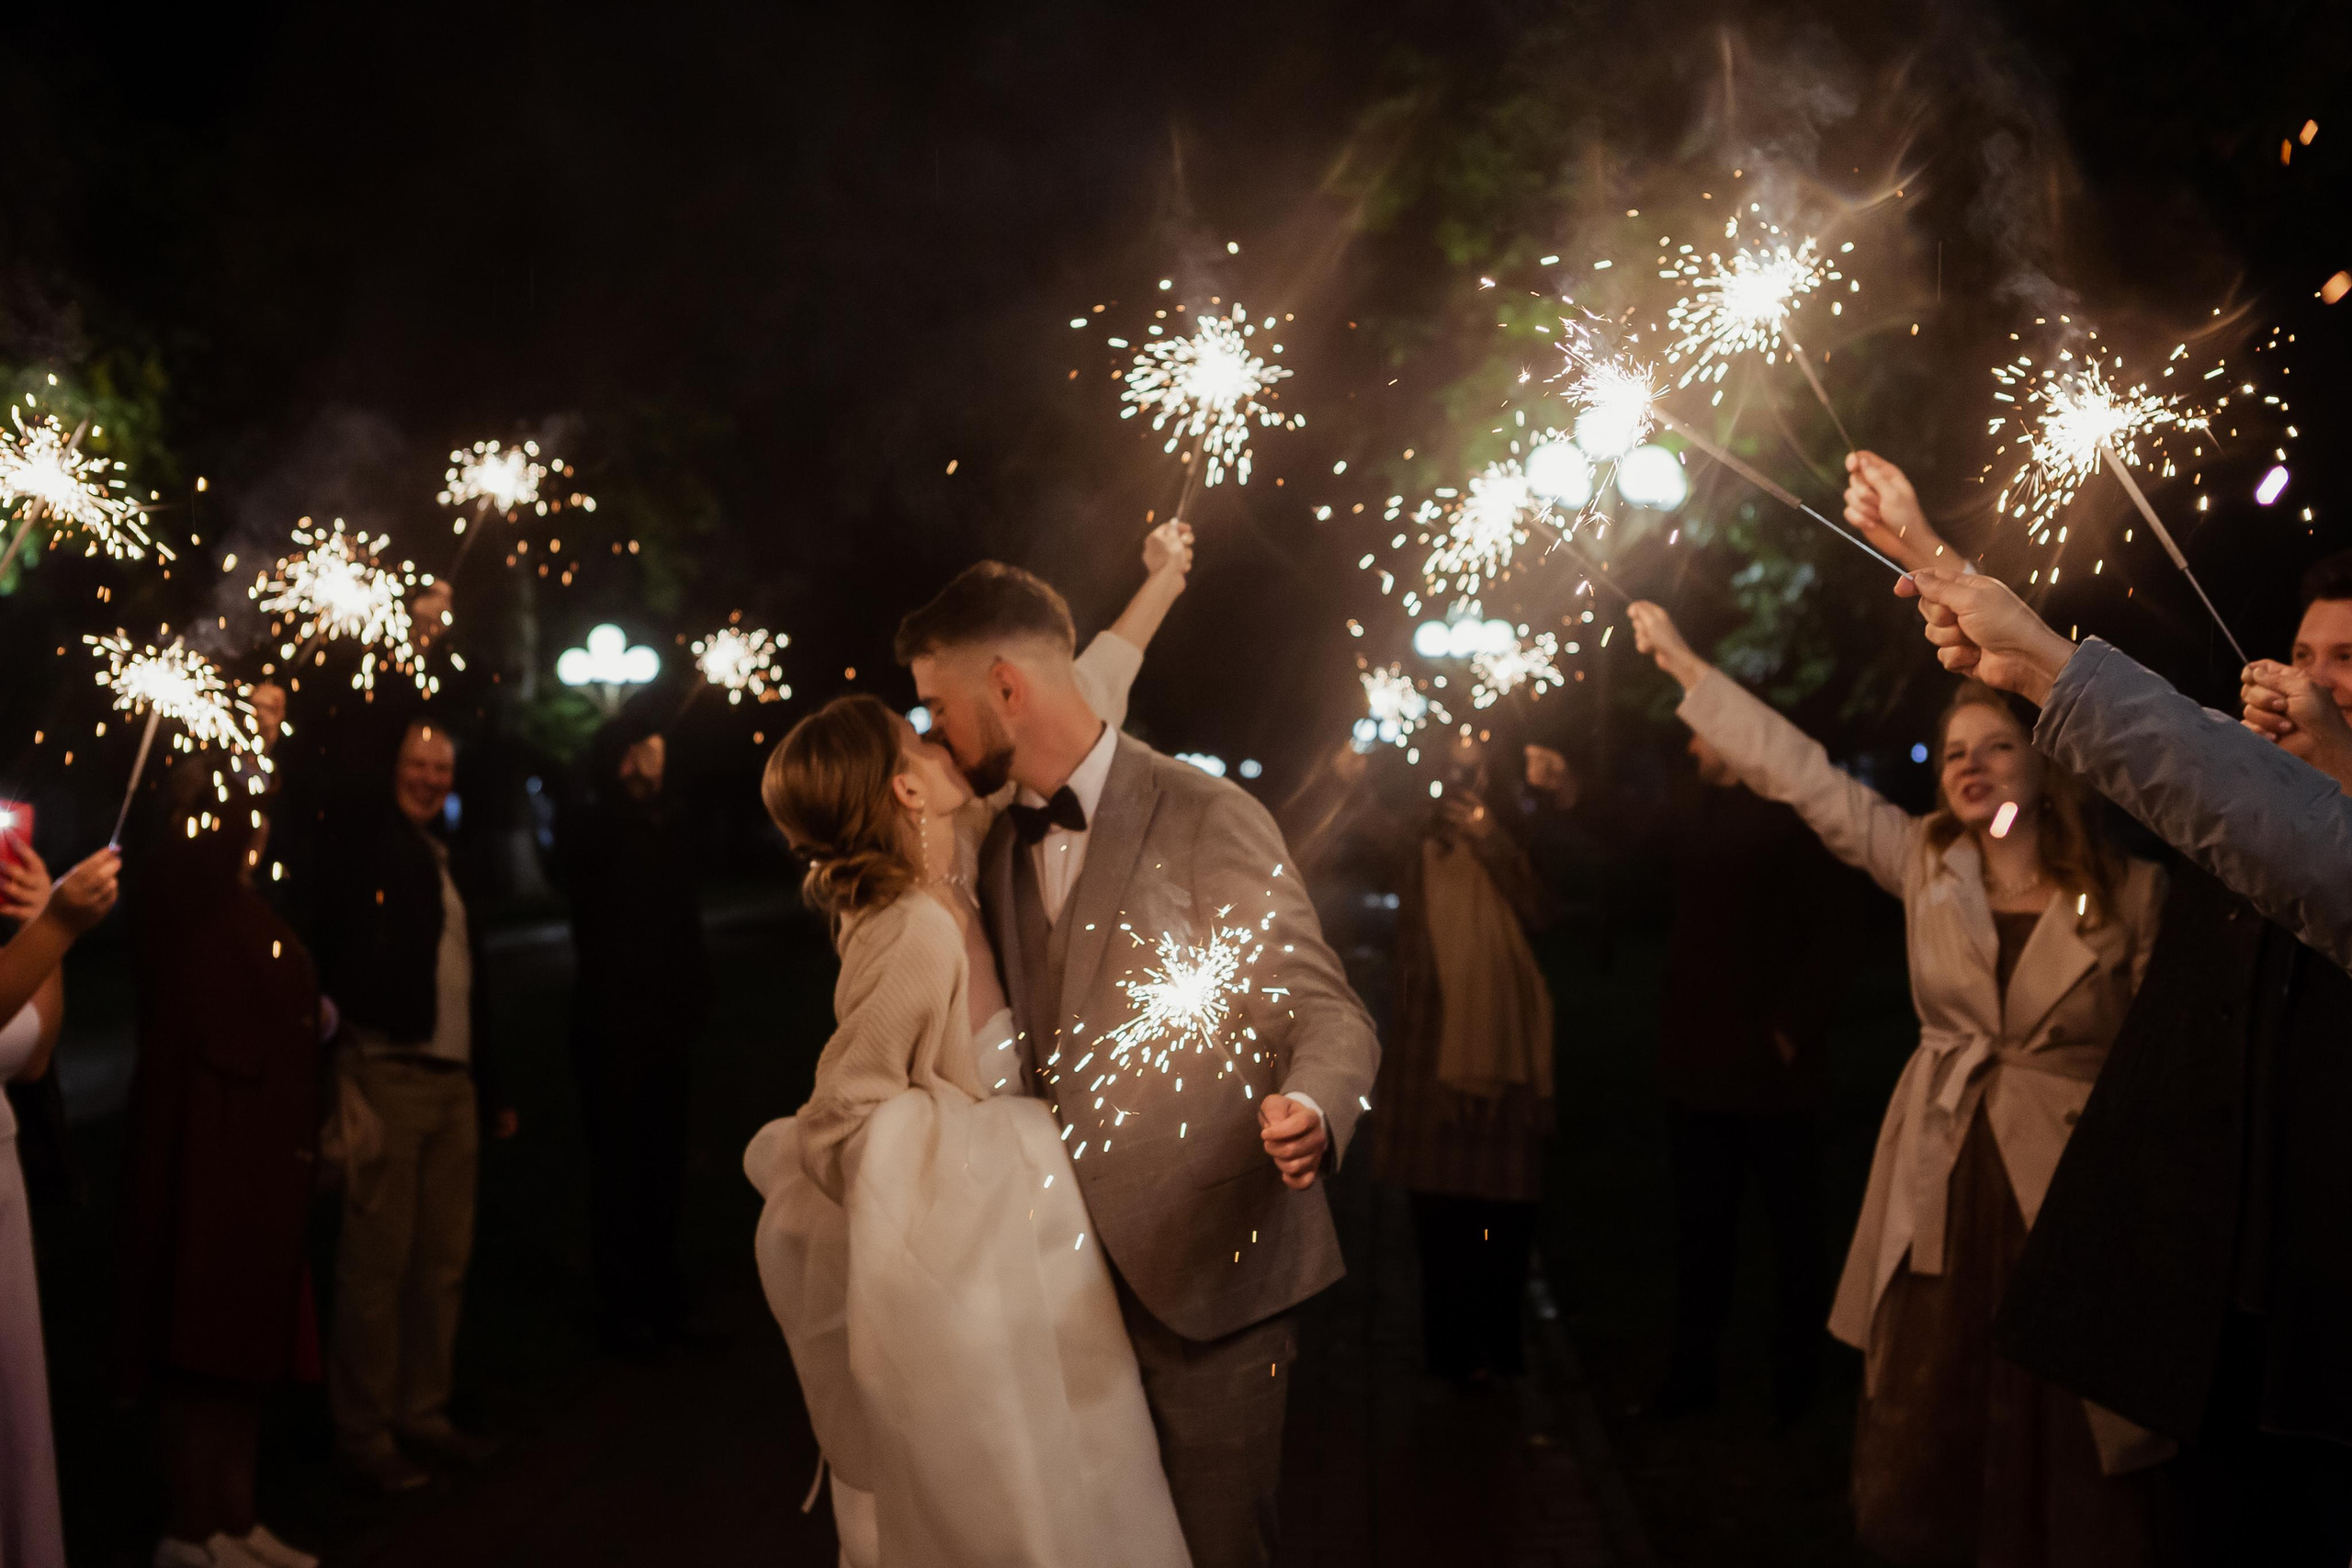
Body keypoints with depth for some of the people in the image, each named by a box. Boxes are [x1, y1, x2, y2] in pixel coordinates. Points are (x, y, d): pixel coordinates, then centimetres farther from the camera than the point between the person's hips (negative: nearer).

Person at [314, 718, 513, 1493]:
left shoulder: (449, 862, 19)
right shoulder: (365, 849, -4)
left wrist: (492, 1088, 23)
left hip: (452, 1082, 7)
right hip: (387, 1075, -7)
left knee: (444, 1260, 9)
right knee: (377, 1261, -2)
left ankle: (424, 1410, 20)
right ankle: (364, 1427, 8)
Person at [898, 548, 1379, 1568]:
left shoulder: (1209, 821, -12)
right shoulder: (1002, 848, 13)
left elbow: (1328, 1015, -15)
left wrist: (1308, 1110, -37)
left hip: (1205, 1273, -6)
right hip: (1077, 1276, 7)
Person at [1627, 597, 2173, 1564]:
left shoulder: (2131, 893, -3)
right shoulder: (1925, 863, 5)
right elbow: (1803, 775, 5)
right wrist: (1683, 663, 4)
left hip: (2069, 1194, -3)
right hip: (1943, 1194, 3)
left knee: (2069, 1452, 2)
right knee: (1917, 1469, 7)